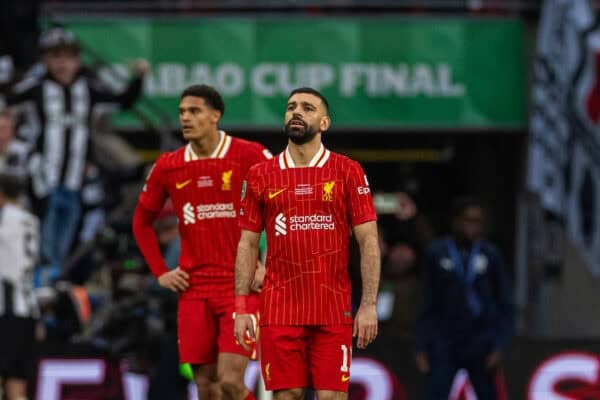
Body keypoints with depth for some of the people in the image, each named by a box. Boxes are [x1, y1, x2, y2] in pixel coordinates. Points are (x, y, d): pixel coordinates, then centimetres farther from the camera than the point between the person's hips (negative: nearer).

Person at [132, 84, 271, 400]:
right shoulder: (168, 166, 7)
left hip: (241, 288, -4)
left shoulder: (249, 156, -6)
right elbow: (142, 222, 22)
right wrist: (160, 273, 11)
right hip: (194, 291, 4)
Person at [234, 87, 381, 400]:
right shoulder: (260, 176, 8)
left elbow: (368, 241, 0)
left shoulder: (347, 172, 2)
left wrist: (369, 304, -7)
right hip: (279, 310, 2)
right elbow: (247, 244, 10)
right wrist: (241, 307, 2)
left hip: (333, 310, -1)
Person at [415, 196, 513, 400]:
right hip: (444, 343, -1)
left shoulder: (490, 255, 1)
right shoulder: (436, 254, 0)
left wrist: (499, 346, -5)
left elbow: (504, 306, 3)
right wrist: (422, 348, 1)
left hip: (480, 344, 1)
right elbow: (427, 305, 4)